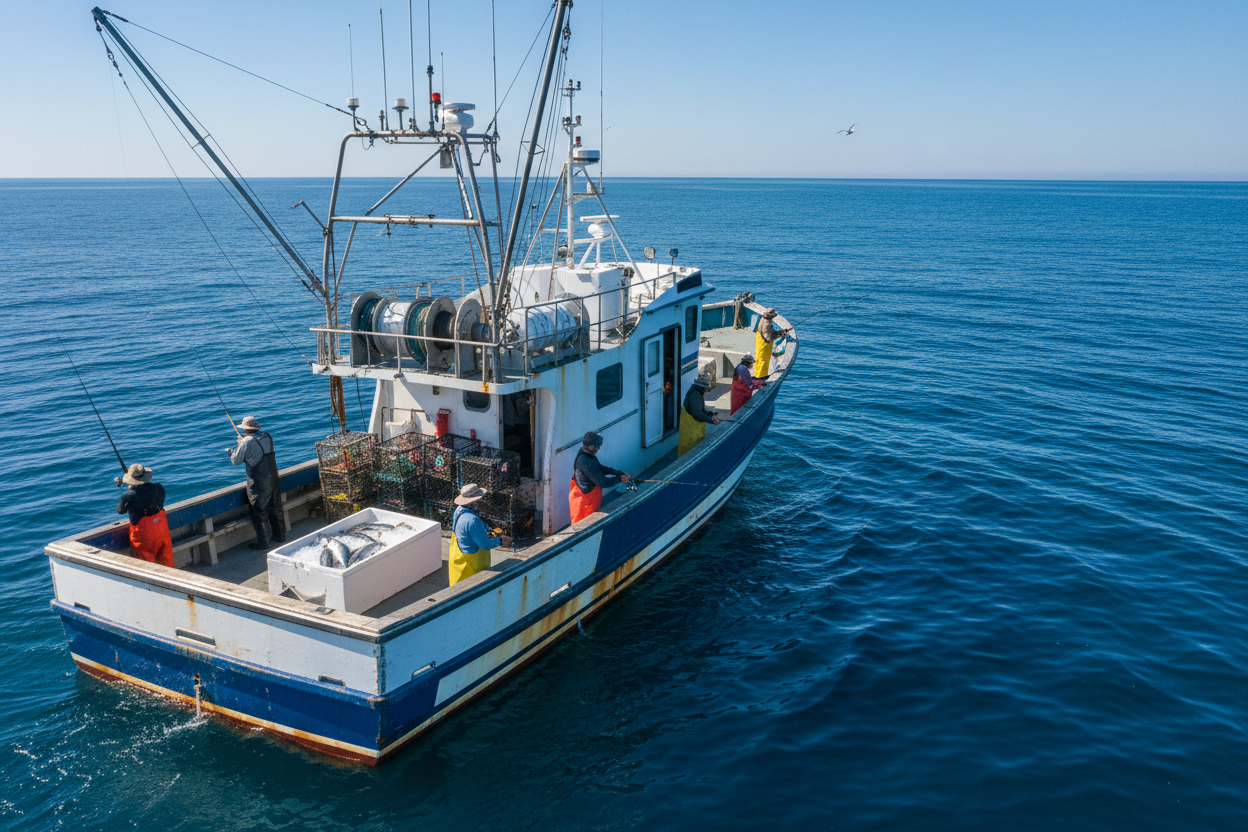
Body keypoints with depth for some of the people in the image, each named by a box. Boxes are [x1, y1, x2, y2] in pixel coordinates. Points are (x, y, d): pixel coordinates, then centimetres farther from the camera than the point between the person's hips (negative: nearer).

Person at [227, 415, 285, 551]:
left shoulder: (247, 441, -16)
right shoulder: (267, 437, 5)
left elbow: (236, 461, -6)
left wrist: (232, 452, 15)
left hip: (258, 483, -7)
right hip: (273, 479, 7)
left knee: (259, 513, 2)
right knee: (275, 508, 20)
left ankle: (263, 543, 7)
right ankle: (280, 536, 32)